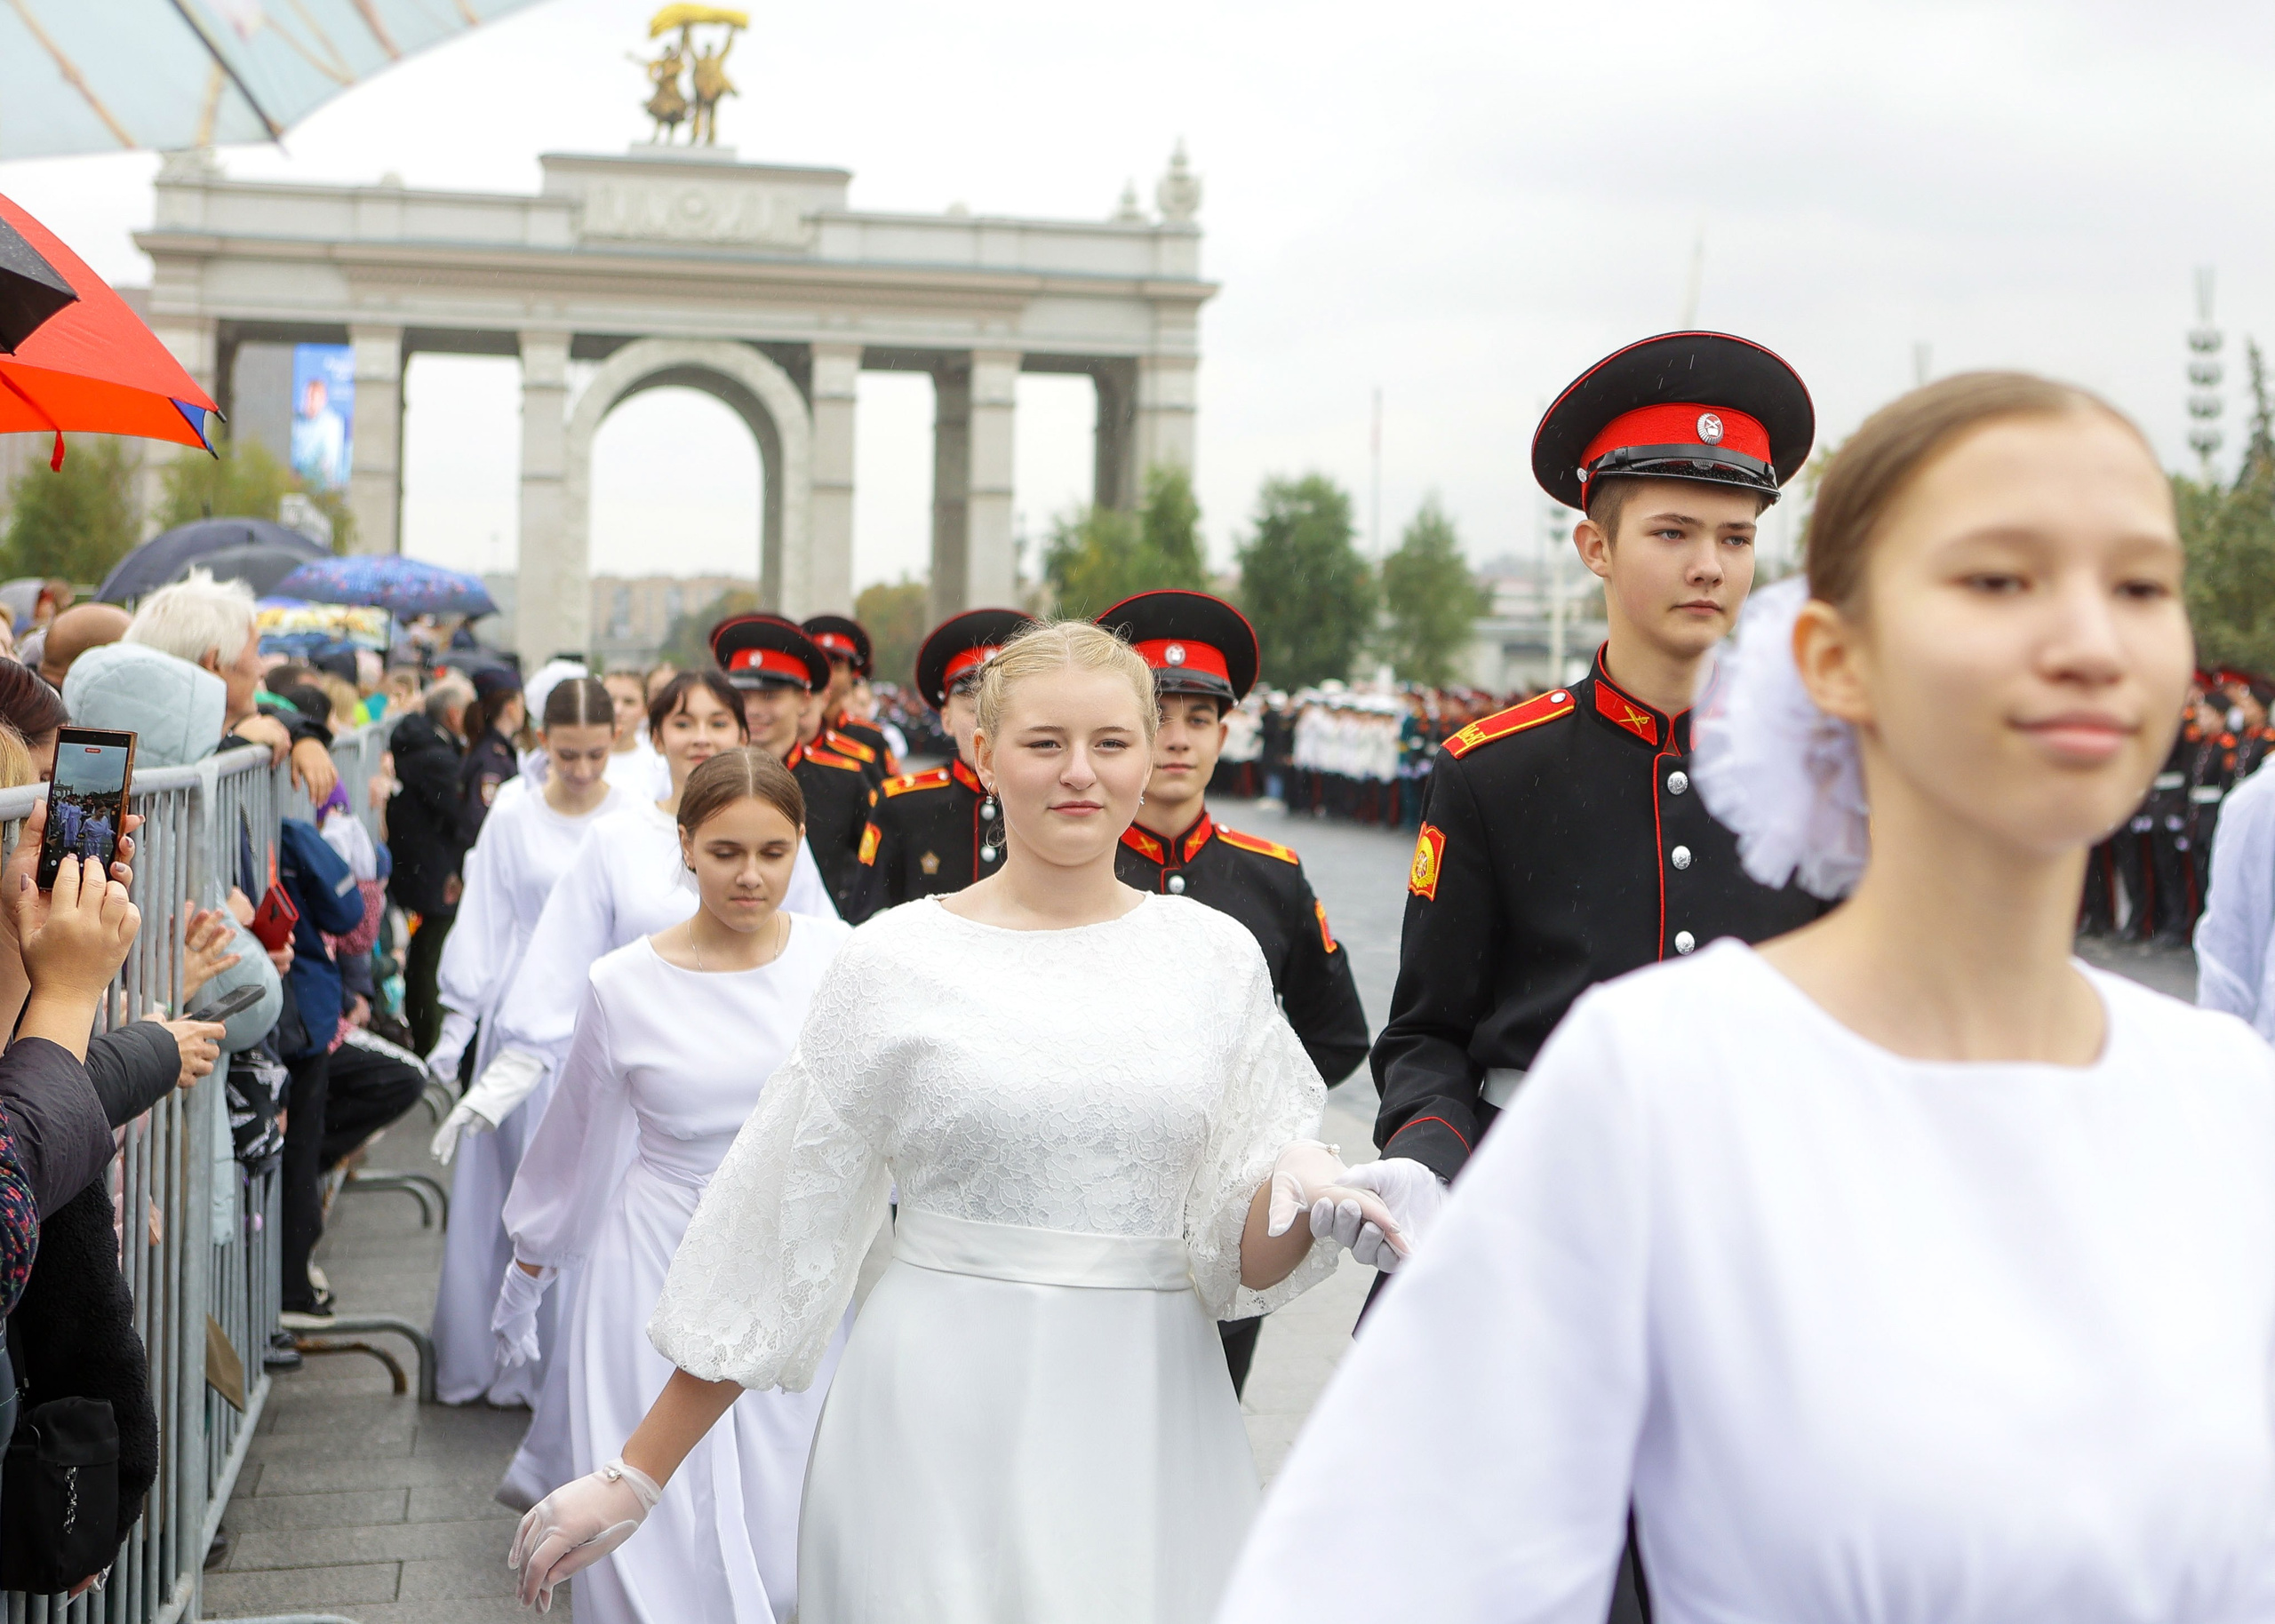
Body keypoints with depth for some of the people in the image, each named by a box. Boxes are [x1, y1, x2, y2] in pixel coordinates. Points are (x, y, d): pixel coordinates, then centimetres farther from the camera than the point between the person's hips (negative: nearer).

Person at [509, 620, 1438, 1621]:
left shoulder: (1217, 953, 3)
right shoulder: (896, 958, -3)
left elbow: (1246, 1262, 4)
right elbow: (775, 1234, 0)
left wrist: (1298, 1185, -19)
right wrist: (634, 1479, 0)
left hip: (1156, 1425, 2)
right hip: (941, 1424, -2)